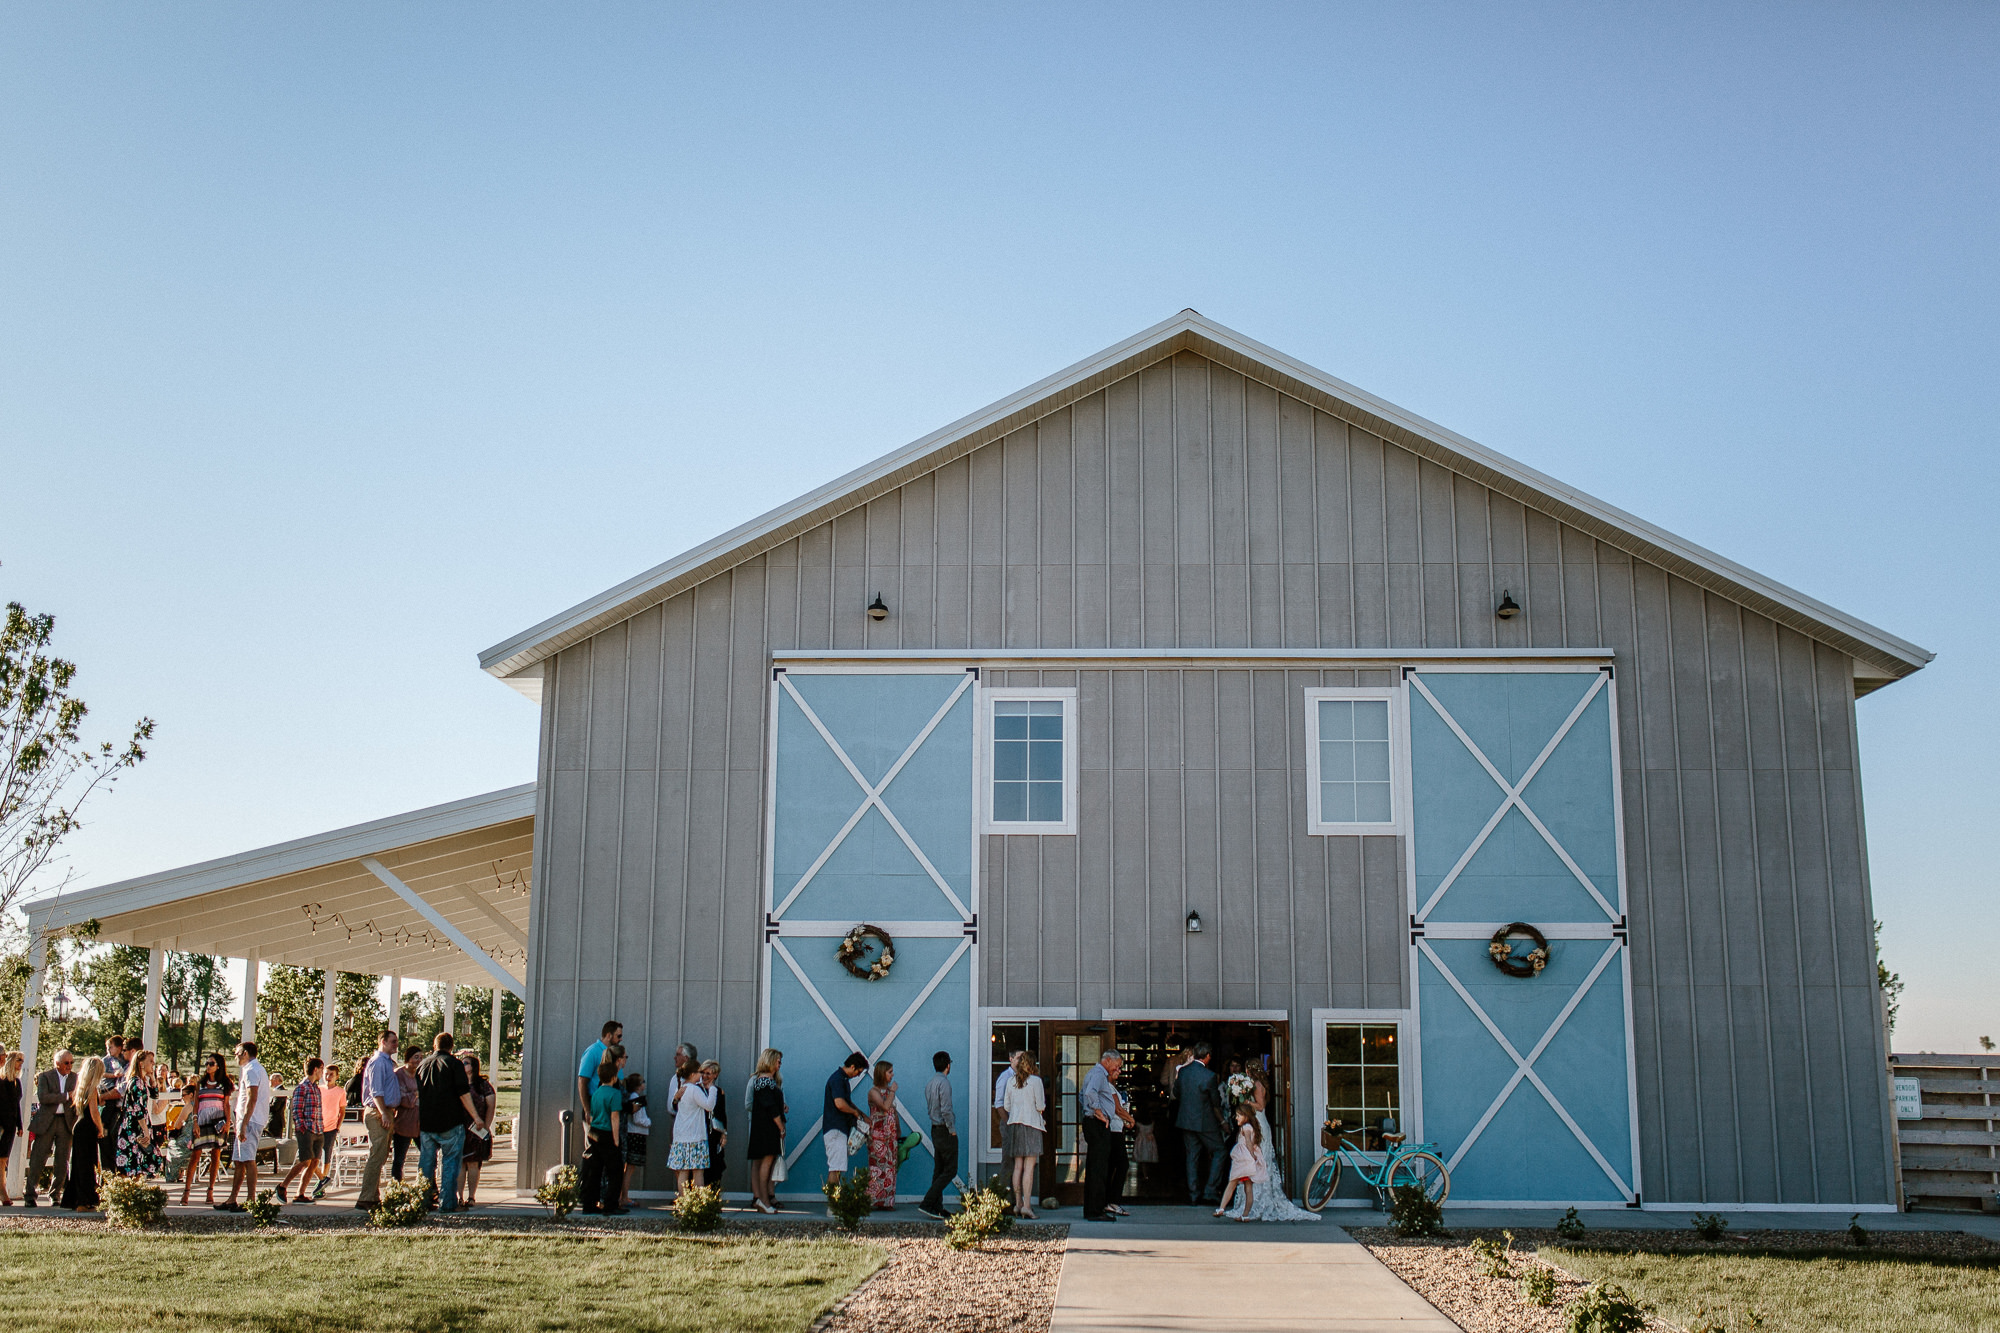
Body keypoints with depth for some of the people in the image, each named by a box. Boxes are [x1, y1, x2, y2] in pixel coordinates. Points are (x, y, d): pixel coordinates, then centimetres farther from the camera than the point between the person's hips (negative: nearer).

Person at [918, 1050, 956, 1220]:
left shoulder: (930, 1084, 12)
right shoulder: (944, 1082, -15)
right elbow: (946, 1109, -21)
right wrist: (952, 1129, -12)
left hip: (935, 1130, 9)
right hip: (945, 1131, -9)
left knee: (939, 1170, 10)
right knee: (950, 1170, -6)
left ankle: (937, 1209, 9)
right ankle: (927, 1204, -14)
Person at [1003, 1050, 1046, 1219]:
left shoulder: (1011, 1081, 7)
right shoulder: (1035, 1080, -7)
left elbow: (1007, 1106, 10)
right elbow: (1041, 1106, -8)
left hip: (1014, 1124, 5)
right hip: (1031, 1124, -5)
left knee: (1018, 1166, 10)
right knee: (1029, 1167, -6)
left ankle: (1018, 1204, 12)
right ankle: (1027, 1205, -11)